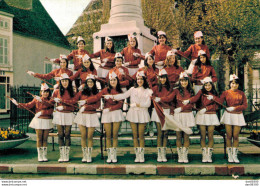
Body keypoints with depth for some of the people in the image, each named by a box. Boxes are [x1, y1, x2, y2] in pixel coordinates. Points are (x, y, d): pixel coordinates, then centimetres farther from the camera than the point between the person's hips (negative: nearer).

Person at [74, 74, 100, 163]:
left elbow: (97, 105, -5)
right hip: (82, 115, 1)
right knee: (83, 136, 1)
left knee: (90, 137, -1)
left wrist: (86, 105, -9)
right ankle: (84, 155, 11)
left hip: (92, 116, -1)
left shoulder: (96, 93, 5)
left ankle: (89, 156, 8)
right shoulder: (81, 92, 7)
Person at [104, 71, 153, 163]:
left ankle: (142, 156, 4)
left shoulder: (147, 91, 7)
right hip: (133, 113, 2)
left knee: (141, 135, -3)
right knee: (135, 135, 2)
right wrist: (112, 96, -9)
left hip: (142, 114, -2)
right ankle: (137, 155, 10)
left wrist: (138, 104, -12)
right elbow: (123, 96, 2)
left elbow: (148, 104, -1)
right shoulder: (132, 89, 11)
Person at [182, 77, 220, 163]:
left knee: (210, 136, -1)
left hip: (211, 116, 1)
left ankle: (209, 155, 9)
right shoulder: (201, 92, 3)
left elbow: (216, 106, 1)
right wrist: (188, 100, -37)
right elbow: (196, 98, -17)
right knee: (203, 136, 1)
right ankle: (204, 155, 8)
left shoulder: (214, 94, 8)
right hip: (202, 116, -1)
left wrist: (206, 108, -13)